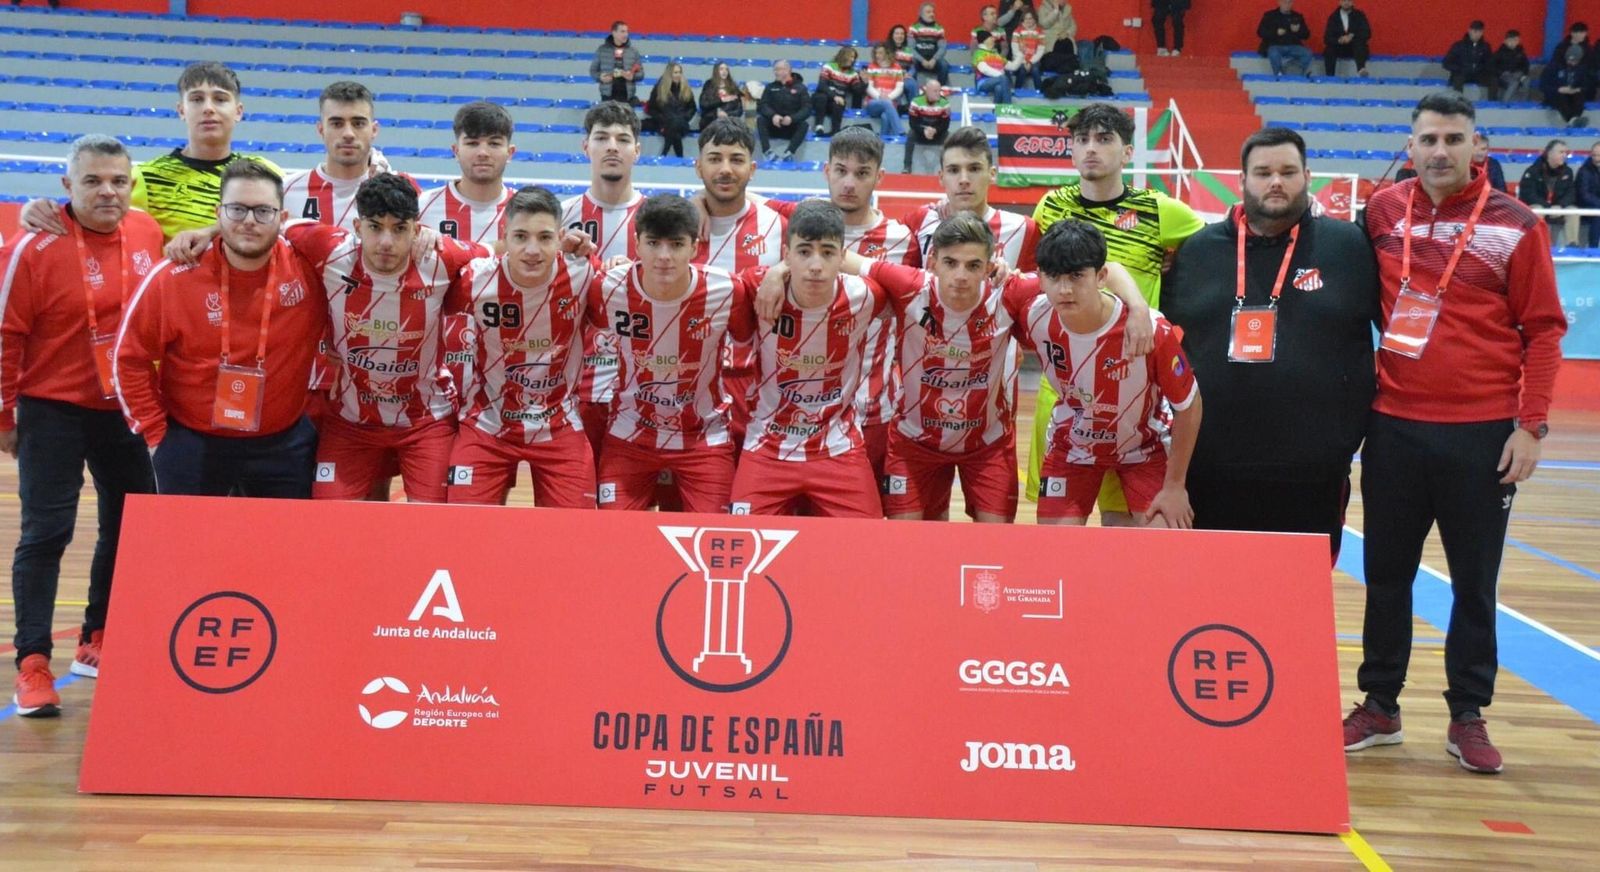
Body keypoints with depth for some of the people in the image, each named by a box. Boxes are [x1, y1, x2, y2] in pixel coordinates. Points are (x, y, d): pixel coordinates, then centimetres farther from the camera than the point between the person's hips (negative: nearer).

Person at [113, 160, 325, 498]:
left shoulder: (309, 268, -12)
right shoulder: (175, 278, -11)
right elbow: (131, 357, -1)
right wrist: (155, 433, -1)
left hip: (283, 445, 1)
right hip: (191, 445, -1)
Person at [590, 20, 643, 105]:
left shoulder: (633, 51, 7)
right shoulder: (602, 50, 3)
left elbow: (641, 73, 9)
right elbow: (593, 70, 9)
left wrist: (633, 76, -13)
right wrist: (600, 77, -12)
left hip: (627, 95, 1)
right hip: (608, 95, -1)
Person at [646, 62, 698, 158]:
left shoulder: (686, 89, 12)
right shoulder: (659, 88, 4)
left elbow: (692, 108, 16)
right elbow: (651, 109, 5)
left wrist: (684, 118, -4)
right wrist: (663, 120, -9)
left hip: (681, 124, 2)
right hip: (664, 123, -2)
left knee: (675, 126, -36)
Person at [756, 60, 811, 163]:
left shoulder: (800, 87, 3)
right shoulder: (771, 87, 10)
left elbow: (807, 109, -8)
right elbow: (762, 105, -1)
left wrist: (792, 118, -26)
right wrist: (773, 115, -23)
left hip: (792, 128, -2)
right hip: (774, 126, 2)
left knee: (804, 125, -30)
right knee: (760, 119, -24)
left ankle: (789, 153, -45)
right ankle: (767, 152, -38)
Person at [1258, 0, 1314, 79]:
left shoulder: (1298, 17, 16)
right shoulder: (1269, 15, 9)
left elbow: (1306, 35, 14)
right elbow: (1260, 32, 1)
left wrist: (1298, 30, -9)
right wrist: (1276, 32, -14)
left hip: (1293, 46, 3)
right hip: (1275, 46, -2)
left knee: (1307, 53, -26)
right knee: (1274, 54, -38)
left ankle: (1305, 75, -15)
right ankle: (1279, 75, -23)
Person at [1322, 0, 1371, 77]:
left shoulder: (1359, 15, 6)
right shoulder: (1333, 16, 7)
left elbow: (1367, 33, -4)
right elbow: (1327, 38, -2)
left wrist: (1352, 36, -21)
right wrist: (1339, 40, -23)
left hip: (1356, 48, -1)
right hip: (1339, 47, 1)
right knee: (1329, 50, -30)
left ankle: (1361, 70, -59)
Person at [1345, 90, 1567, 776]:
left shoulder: (1515, 225, -4)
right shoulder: (1382, 213, 3)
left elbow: (1543, 329, -2)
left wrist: (1531, 424, -7)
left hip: (1483, 433, -2)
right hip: (1394, 427, 2)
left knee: (1474, 581, 7)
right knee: (1386, 573, 11)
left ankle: (1467, 718, 20)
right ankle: (1379, 706, 24)